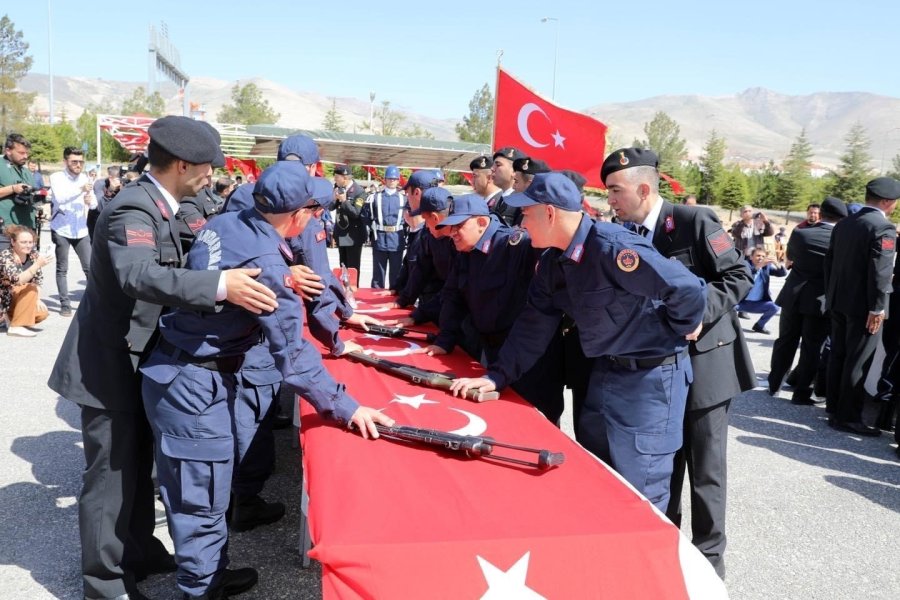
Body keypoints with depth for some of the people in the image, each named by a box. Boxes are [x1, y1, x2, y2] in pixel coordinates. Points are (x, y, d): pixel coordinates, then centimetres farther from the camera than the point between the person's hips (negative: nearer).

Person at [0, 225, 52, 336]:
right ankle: (16, 327, -20)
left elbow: (38, 280, 2)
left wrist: (37, 299, -12)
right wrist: (38, 265, -45)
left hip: (19, 299, 6)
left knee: (42, 313, -16)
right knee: (31, 288, -27)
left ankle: (11, 317, 11)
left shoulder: (33, 254, -4)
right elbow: (17, 281, -37)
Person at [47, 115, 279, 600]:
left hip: (133, 358, 10)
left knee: (137, 463, 20)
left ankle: (139, 553, 37)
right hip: (108, 363, -9)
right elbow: (138, 275, -44)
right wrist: (220, 286, -55)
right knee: (111, 473, 3)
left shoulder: (153, 205, 5)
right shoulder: (133, 209, -25)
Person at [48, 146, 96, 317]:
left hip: (81, 231, 3)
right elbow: (60, 198, -24)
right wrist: (80, 190, -37)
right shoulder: (57, 177, -6)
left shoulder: (85, 178, 6)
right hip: (61, 230, -3)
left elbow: (94, 204, 2)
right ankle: (65, 304, 8)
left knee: (90, 267, 2)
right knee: (62, 269, 3)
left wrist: (90, 200, -21)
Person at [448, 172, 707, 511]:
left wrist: (676, 332, -10)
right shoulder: (553, 262, 2)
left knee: (637, 493, -1)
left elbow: (689, 290, -27)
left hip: (652, 374, -9)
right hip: (605, 371, 9)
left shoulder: (612, 248, -26)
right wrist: (497, 377, 1)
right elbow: (534, 325, 7)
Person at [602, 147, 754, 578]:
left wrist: (701, 312, -26)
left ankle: (709, 555, 22)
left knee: (705, 465, 5)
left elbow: (740, 276, -13)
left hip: (704, 360, -5)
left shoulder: (695, 221, -13)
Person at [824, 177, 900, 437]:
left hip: (839, 301, 8)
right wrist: (877, 308, -16)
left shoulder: (843, 223, 9)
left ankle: (834, 406, 25)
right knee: (857, 361, -1)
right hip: (863, 305, -7)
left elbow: (829, 260, 13)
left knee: (838, 355, 15)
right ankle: (848, 417, 4)